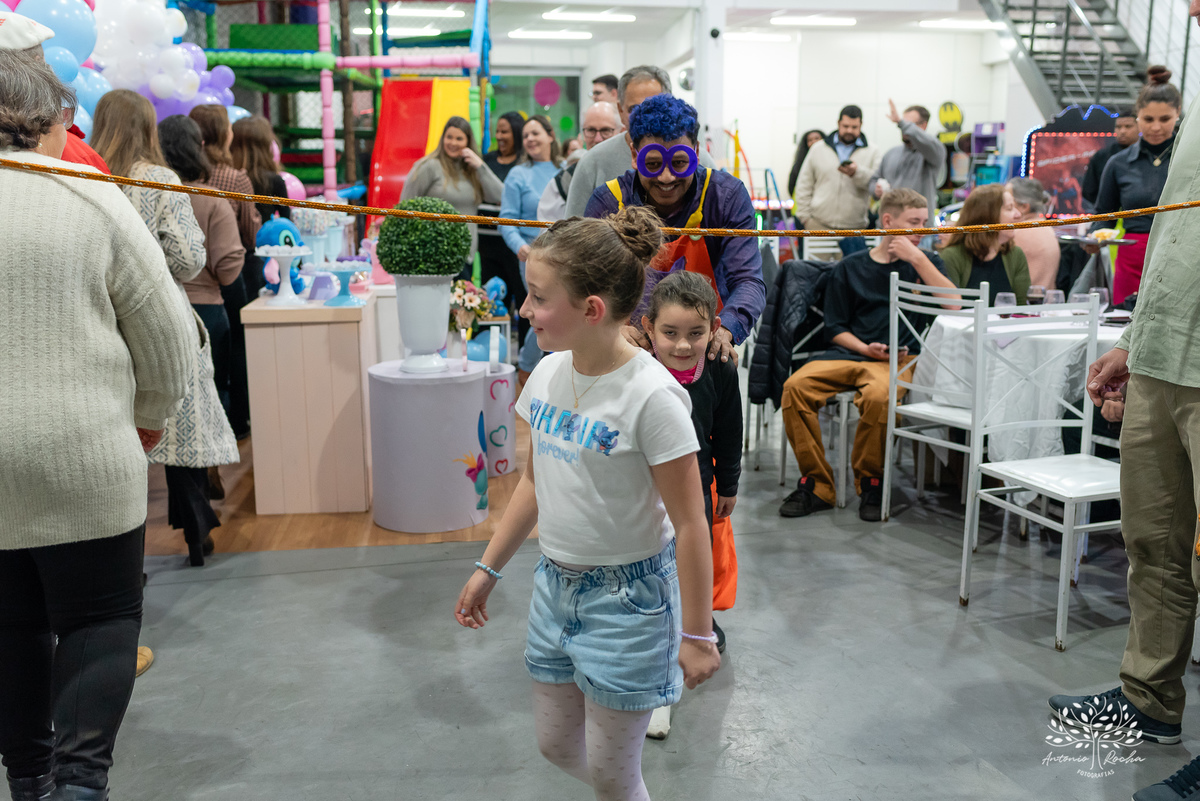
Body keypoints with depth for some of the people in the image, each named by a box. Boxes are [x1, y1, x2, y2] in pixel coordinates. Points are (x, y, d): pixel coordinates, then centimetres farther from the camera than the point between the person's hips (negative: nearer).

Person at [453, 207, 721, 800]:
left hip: (627, 595, -7)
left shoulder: (650, 395, -23)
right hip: (556, 584, 7)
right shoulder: (548, 374, -1)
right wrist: (489, 568, 15)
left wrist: (697, 633, -14)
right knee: (557, 745, 20)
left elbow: (689, 523, -18)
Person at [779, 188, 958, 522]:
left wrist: (917, 258, -5)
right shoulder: (850, 268, 16)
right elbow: (836, 329, 13)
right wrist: (866, 348, -6)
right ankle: (817, 485, -15)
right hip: (849, 353, 2)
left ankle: (871, 483, -12)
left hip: (901, 359, -2)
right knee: (796, 386, -26)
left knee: (877, 395, -37)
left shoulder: (925, 262, 15)